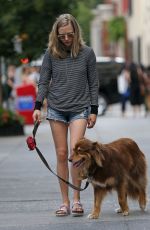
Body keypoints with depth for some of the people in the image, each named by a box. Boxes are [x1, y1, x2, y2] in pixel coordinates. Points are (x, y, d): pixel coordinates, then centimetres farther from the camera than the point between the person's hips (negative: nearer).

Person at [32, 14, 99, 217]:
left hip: (79, 109, -2)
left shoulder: (87, 53, -1)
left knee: (75, 150, -16)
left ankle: (76, 199, -6)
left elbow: (93, 83, 4)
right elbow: (44, 82, 5)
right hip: (56, 109, 2)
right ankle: (65, 202, 6)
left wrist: (94, 111, 1)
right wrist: (38, 107, -6)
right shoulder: (51, 53, 2)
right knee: (61, 154, 1)